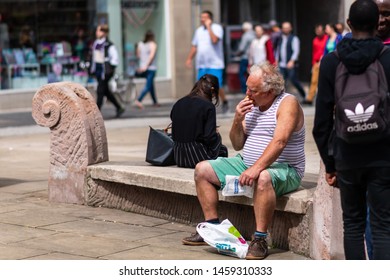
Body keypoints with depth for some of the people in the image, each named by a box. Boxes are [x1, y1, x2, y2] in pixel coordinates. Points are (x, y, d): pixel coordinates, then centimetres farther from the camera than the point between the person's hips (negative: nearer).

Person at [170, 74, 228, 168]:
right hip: (198, 157, -6)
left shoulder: (178, 104, 6)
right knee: (223, 150, 23)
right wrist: (216, 134, 6)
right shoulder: (208, 106, -12)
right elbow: (210, 137, -17)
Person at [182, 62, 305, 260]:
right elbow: (237, 145, 12)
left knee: (263, 178, -42)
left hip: (284, 170, -8)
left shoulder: (287, 103, -13)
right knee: (203, 169, 2)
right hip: (248, 164, 8)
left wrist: (256, 168, -38)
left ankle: (260, 239, -34)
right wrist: (238, 120, -6)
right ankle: (212, 226, 4)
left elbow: (279, 141, -27)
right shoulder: (251, 105, 10)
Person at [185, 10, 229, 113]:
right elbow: (194, 46, 21)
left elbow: (214, 40, -22)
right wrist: (189, 58, 13)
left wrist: (208, 27, -15)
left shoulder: (216, 28, -3)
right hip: (201, 65, 6)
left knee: (217, 86, -8)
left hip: (215, 64, -6)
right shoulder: (199, 30, 16)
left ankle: (224, 102, 18)